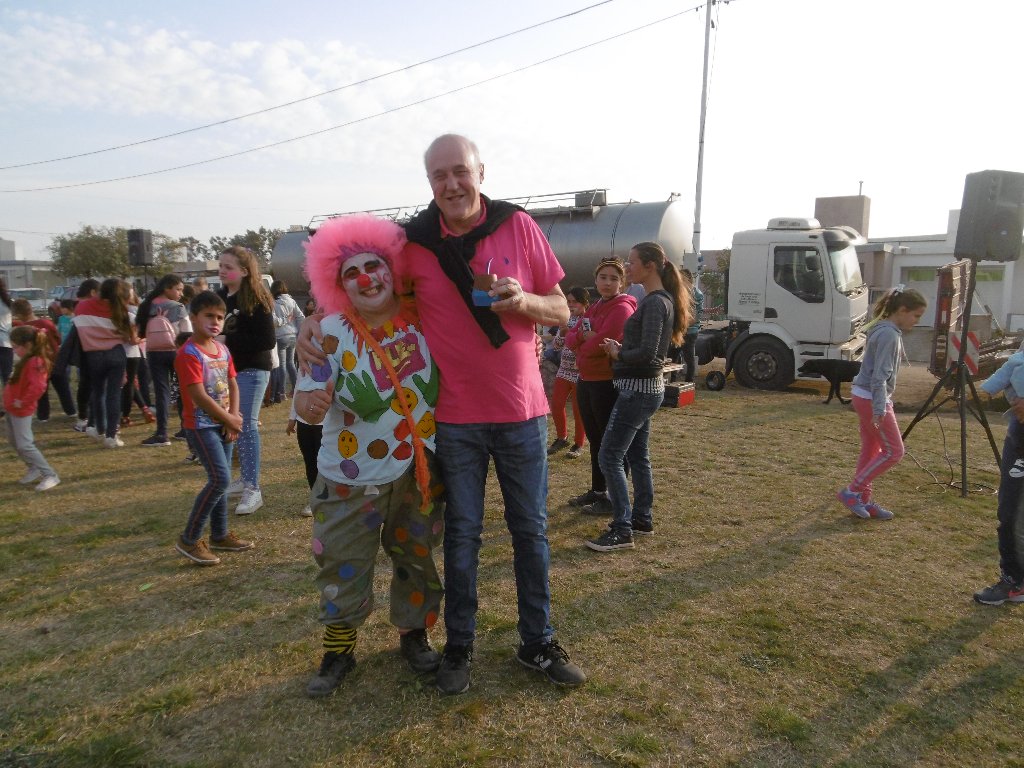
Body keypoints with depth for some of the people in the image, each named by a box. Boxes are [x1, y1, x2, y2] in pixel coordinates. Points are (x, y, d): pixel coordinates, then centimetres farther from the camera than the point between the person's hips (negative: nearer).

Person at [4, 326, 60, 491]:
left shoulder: (34, 363, -23)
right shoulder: (27, 360, 7)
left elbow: (38, 387, -35)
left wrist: (23, 402, -25)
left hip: (21, 411, -10)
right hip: (12, 408, 10)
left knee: (24, 445, -9)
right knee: (14, 442, 18)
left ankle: (50, 475, -4)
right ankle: (34, 469, 28)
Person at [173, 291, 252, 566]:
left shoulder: (222, 349, 9)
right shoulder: (188, 353, -18)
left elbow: (232, 385, 10)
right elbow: (199, 396, -22)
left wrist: (234, 418, -4)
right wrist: (229, 420, -13)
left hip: (222, 424, 8)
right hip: (201, 425, -8)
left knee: (220, 479, 13)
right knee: (220, 479, -13)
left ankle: (220, 535, 25)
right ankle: (189, 539, 0)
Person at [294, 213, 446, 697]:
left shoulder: (421, 320, -6)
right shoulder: (332, 332, -13)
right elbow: (308, 397, -16)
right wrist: (310, 404, -38)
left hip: (420, 470, 3)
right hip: (352, 477, -2)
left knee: (417, 557, 16)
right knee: (343, 566, 7)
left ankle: (413, 635, 37)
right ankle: (338, 650, 29)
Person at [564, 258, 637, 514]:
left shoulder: (622, 308, -12)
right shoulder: (593, 308, 16)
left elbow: (603, 342, -22)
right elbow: (570, 337, 8)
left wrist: (581, 347, -4)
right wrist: (583, 335, -12)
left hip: (608, 383, -9)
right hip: (586, 381, 9)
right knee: (595, 439, 18)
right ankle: (597, 491, 31)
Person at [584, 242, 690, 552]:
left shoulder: (655, 303, -18)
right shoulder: (659, 300, 12)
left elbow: (647, 352, -26)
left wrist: (618, 354, -10)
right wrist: (620, 348, 5)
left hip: (638, 389, -10)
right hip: (645, 388, 10)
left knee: (610, 456, -7)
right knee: (637, 455, 17)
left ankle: (622, 531, -2)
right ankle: (643, 519, 28)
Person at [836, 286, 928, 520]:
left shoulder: (888, 331, 12)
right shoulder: (889, 334, -18)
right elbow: (879, 376, -23)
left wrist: (883, 404, 21)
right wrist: (879, 409, -24)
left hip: (866, 397, 10)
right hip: (870, 398, -10)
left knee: (872, 450, 13)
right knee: (893, 451, -2)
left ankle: (863, 500, 20)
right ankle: (851, 492, 2)